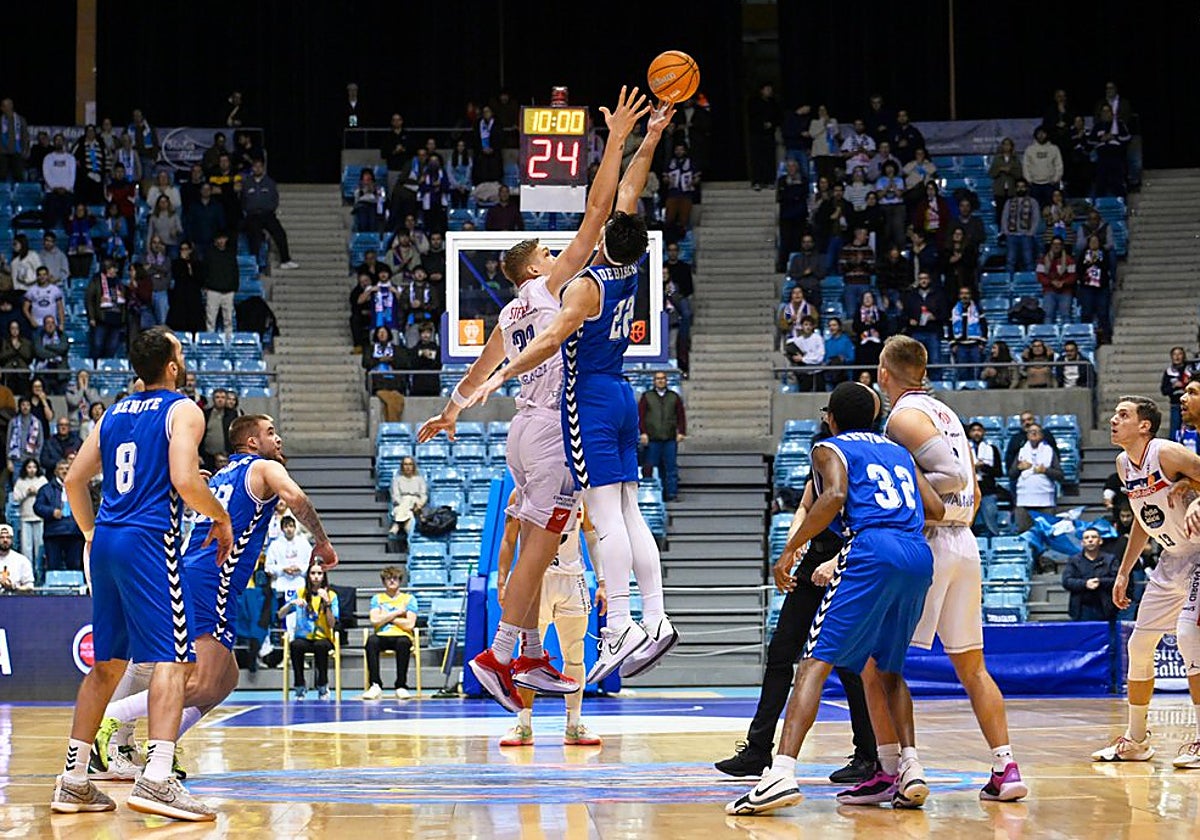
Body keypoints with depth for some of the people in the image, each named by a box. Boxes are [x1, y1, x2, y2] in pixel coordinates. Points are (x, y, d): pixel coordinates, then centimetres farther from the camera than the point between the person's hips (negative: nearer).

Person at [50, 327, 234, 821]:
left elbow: (75, 479, 16)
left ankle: (72, 781, 14)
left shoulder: (114, 413, 17)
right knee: (173, 658, -9)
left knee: (107, 663, 15)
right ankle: (157, 779, -24)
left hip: (106, 542, 7)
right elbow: (185, 480, -16)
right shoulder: (183, 410, -3)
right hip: (149, 541, -7)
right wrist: (221, 519, -1)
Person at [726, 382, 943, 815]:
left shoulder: (829, 449, 13)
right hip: (919, 557, 6)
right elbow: (936, 509, 20)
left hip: (871, 549, -6)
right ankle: (911, 768, 6)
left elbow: (835, 496, -8)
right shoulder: (898, 452, 30)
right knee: (888, 669, 22)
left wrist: (790, 550, -4)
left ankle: (783, 772, -23)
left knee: (816, 660, -8)